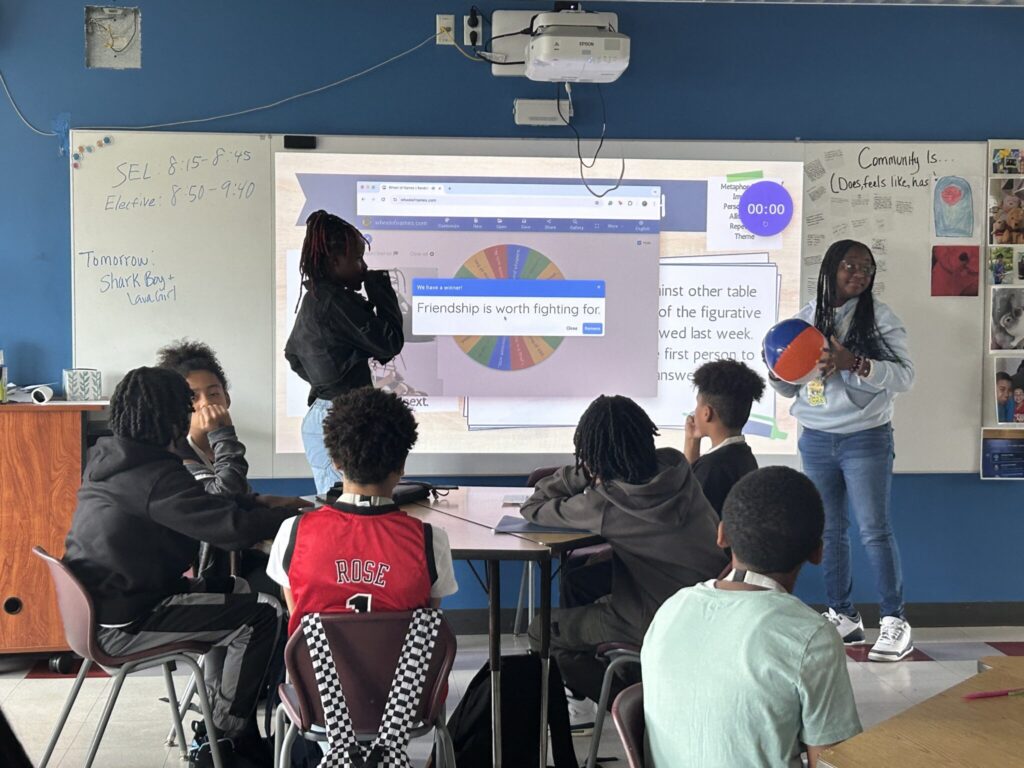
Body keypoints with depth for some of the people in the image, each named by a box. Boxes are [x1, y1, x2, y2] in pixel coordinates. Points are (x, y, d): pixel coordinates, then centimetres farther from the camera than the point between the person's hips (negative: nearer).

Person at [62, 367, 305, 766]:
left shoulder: (108, 458, 5)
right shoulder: (156, 475, -24)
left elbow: (201, 509, 14)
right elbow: (233, 528, -28)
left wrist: (257, 504, 8)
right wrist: (296, 513, -14)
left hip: (98, 603, 10)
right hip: (122, 623, -10)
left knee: (234, 590, 23)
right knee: (264, 614, -8)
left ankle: (218, 707, 31)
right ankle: (231, 731, 8)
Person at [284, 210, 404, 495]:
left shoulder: (312, 299, 13)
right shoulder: (336, 301, -16)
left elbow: (292, 354, 24)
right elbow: (390, 343, -14)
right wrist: (380, 288, -5)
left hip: (319, 415, 10)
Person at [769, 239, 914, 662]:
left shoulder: (879, 317, -3)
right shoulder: (805, 318, 8)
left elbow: (904, 375, -11)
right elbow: (792, 387, 14)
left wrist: (854, 364, -23)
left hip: (866, 439, -4)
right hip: (815, 440, 4)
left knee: (874, 530, -4)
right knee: (828, 531, 8)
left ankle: (894, 621, 4)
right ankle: (843, 615, 18)